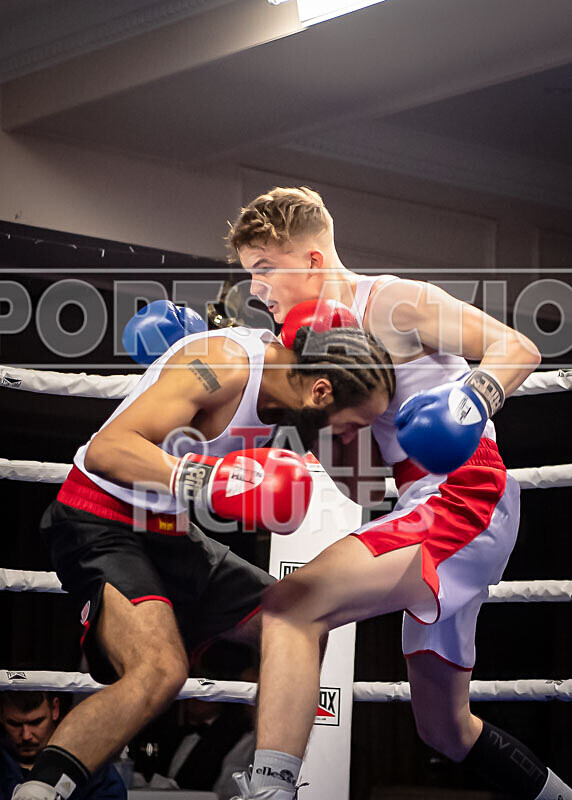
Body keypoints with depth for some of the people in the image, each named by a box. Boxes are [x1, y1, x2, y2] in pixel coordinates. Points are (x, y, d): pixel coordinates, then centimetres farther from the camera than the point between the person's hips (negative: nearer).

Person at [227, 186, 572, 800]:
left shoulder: (392, 301, -3)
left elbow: (518, 349, -9)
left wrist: (476, 397, -29)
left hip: (461, 494, -10)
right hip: (437, 514, 10)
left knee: (289, 606, -26)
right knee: (446, 730, 18)